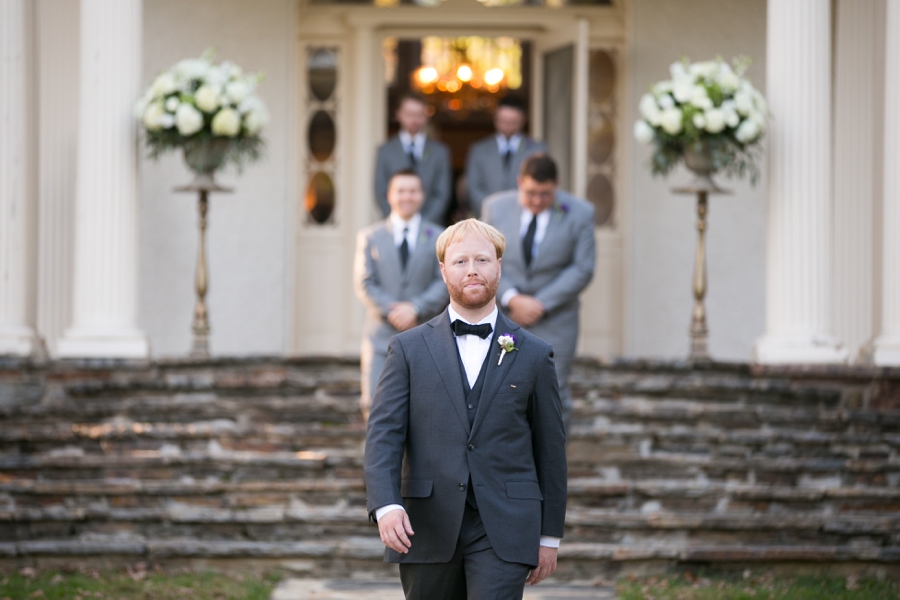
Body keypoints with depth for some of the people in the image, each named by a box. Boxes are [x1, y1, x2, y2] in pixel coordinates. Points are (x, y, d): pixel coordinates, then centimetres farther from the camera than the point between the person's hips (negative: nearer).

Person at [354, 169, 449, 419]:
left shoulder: (438, 237, 8)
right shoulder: (370, 237, 10)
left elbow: (444, 282, 0)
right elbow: (365, 284, 2)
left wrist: (416, 309, -15)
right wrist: (391, 311, -13)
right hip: (381, 335, 0)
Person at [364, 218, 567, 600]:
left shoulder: (533, 356, 7)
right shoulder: (409, 349, 6)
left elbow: (551, 449, 10)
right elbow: (383, 434, -2)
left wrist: (549, 536, 9)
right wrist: (386, 505, -19)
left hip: (503, 533, -1)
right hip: (427, 531, 1)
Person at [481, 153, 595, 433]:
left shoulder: (579, 213, -6)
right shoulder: (496, 207, -1)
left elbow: (582, 270, -7)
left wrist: (540, 305, -14)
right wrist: (512, 299, -15)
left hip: (554, 320, -1)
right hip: (504, 315, 1)